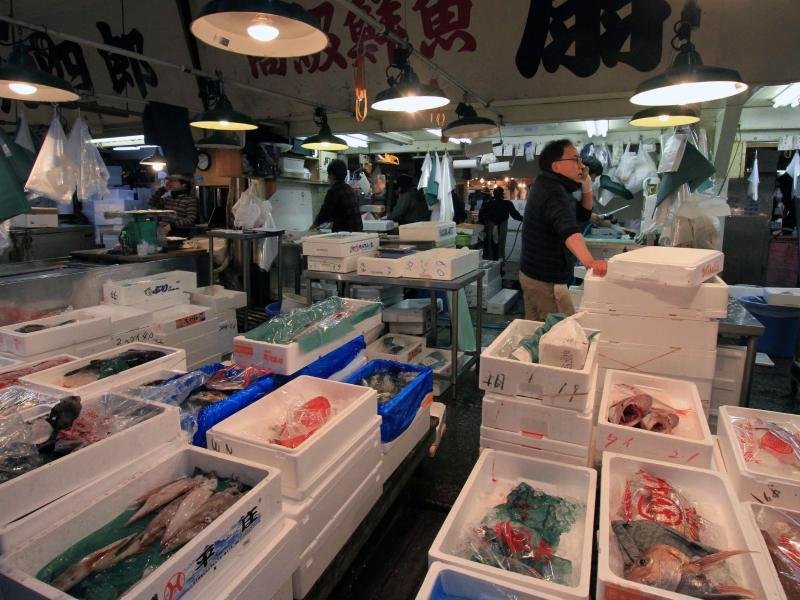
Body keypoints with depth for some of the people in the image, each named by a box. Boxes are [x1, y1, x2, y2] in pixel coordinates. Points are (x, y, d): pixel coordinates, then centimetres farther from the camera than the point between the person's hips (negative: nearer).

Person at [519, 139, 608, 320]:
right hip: (547, 281, -10)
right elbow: (568, 229, -39)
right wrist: (589, 261, -54)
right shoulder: (553, 193, -20)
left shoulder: (548, 186, 12)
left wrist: (586, 186, 4)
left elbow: (583, 214, 20)